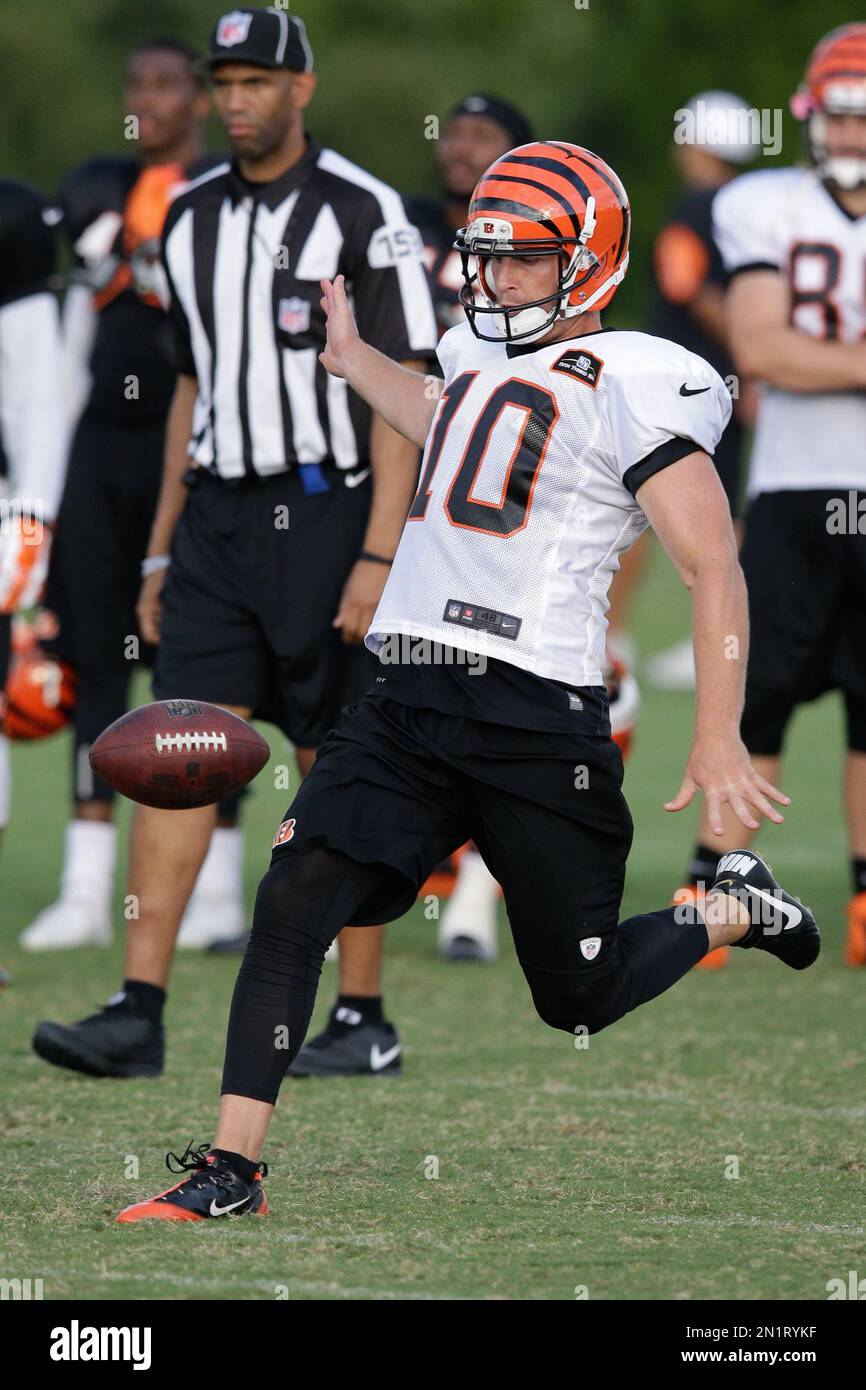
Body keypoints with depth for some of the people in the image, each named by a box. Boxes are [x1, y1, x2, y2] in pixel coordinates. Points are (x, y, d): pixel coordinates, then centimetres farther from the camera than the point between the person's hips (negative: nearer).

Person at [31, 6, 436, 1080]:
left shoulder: (360, 214, -7)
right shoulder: (194, 222, 12)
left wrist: (378, 557, -16)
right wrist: (160, 554, 17)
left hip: (324, 510, -5)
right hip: (219, 520, 5)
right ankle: (138, 1013, -10)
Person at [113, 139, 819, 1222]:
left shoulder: (633, 388, -6)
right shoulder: (478, 359, 17)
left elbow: (714, 571, -10)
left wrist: (717, 739, -19)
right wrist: (351, 360, 49)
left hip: (534, 716, -6)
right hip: (404, 705, 6)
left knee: (578, 998, 4)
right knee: (295, 897, -14)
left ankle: (735, 910, 33)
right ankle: (233, 1164, -12)